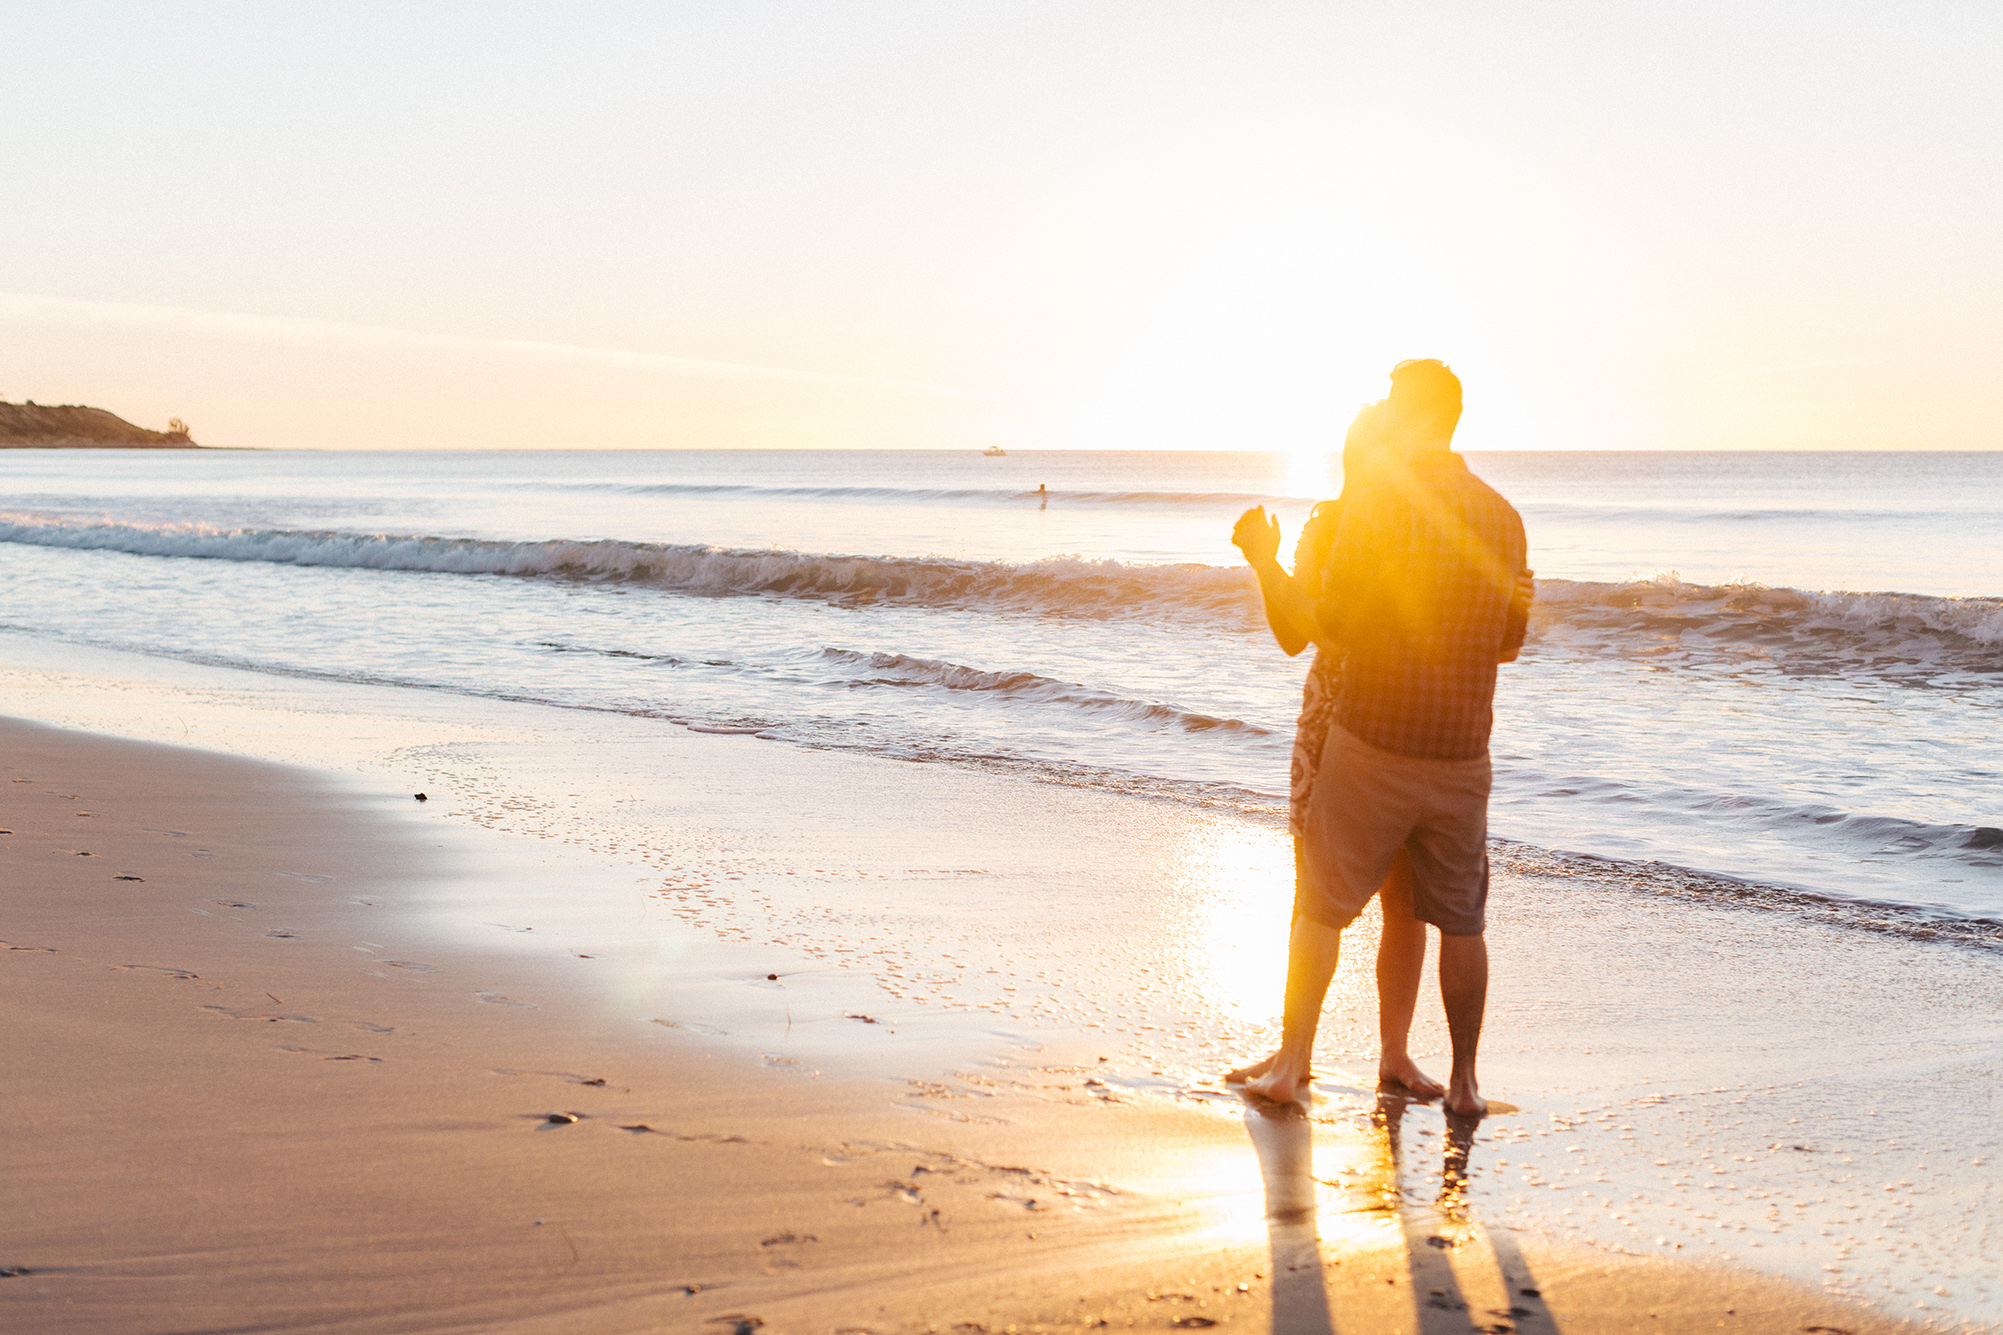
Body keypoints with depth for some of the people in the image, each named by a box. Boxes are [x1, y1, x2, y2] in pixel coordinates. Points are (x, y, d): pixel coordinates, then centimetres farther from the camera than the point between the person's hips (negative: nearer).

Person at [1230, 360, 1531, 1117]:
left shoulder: (1371, 509, -11)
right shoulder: (1502, 517, 4)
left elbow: (1328, 633, -12)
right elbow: (1511, 642, 11)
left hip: (1371, 743, -3)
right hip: (1460, 750, 4)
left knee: (1321, 904, 9)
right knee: (1460, 920, 12)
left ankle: (1292, 1061, 11)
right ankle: (1464, 1080, 15)